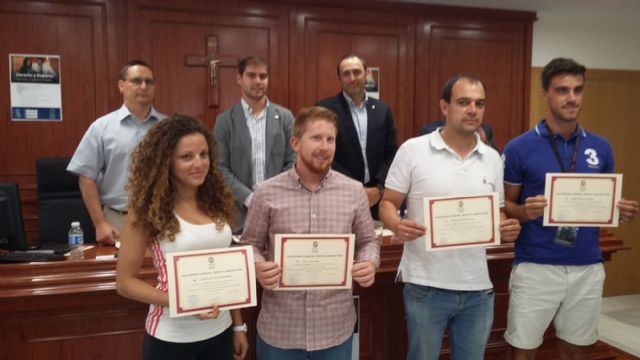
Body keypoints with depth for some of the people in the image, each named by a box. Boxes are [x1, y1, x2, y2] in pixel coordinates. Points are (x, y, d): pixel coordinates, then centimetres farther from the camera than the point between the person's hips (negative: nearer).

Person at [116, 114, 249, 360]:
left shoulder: (216, 201, -2)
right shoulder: (148, 209, -13)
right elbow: (125, 282, -8)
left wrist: (238, 325, 9)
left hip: (220, 331, 4)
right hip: (171, 338, -3)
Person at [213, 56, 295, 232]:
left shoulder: (285, 116, 5)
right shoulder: (225, 120, 2)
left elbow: (292, 162, 4)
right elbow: (221, 167, -3)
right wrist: (248, 198, -13)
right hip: (240, 211, -1)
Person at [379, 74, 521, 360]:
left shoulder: (493, 158, 7)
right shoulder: (413, 150, -7)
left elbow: (497, 213, 14)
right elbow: (388, 203, -3)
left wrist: (507, 227, -8)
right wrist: (397, 225, -24)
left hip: (477, 287, 4)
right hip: (426, 286, -4)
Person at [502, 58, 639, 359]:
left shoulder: (600, 148, 5)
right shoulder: (519, 148, -7)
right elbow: (504, 205, -2)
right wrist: (525, 211, -23)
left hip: (587, 268, 4)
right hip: (535, 267, -3)